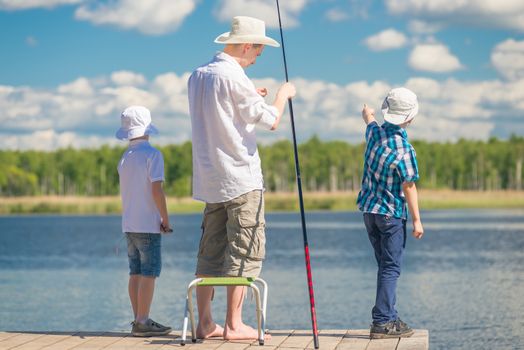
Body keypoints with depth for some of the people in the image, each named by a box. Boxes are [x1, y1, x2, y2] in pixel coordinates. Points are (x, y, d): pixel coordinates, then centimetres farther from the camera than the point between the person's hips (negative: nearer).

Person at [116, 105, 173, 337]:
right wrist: (166, 219, -9)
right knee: (149, 274, -5)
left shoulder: (124, 158, 14)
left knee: (136, 273, 10)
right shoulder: (152, 154, -10)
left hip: (129, 224, 8)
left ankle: (138, 320, 13)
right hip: (148, 224, -8)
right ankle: (142, 322, -8)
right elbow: (156, 190, -17)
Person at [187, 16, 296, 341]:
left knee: (211, 252, 9)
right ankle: (234, 325, -4)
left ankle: (205, 323, 9)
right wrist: (283, 94, 6)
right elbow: (271, 121, -12)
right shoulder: (234, 77, -14)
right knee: (245, 252, -3)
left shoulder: (198, 76, 12)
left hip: (210, 180, 8)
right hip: (241, 179, -8)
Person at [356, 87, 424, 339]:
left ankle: (388, 317, 19)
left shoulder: (374, 132, 0)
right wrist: (417, 220, -6)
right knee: (391, 268, -4)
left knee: (385, 265, 15)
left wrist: (368, 114, 50)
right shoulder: (404, 150, -20)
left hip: (369, 210, 8)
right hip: (391, 214, -8)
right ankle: (383, 322, -8)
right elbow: (409, 188, -15)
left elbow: (369, 119, 26)